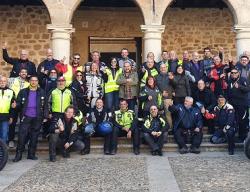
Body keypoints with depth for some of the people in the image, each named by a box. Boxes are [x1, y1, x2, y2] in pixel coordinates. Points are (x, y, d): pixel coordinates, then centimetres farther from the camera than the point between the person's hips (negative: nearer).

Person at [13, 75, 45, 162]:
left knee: (34, 136, 6)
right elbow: (18, 103, 3)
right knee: (22, 135, -4)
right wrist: (16, 105, -19)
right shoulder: (23, 92, 6)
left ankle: (31, 154, 16)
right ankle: (18, 154, 3)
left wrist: (45, 116, -2)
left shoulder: (41, 92, 7)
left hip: (37, 118, 1)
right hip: (25, 117, -1)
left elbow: (45, 105, 5)